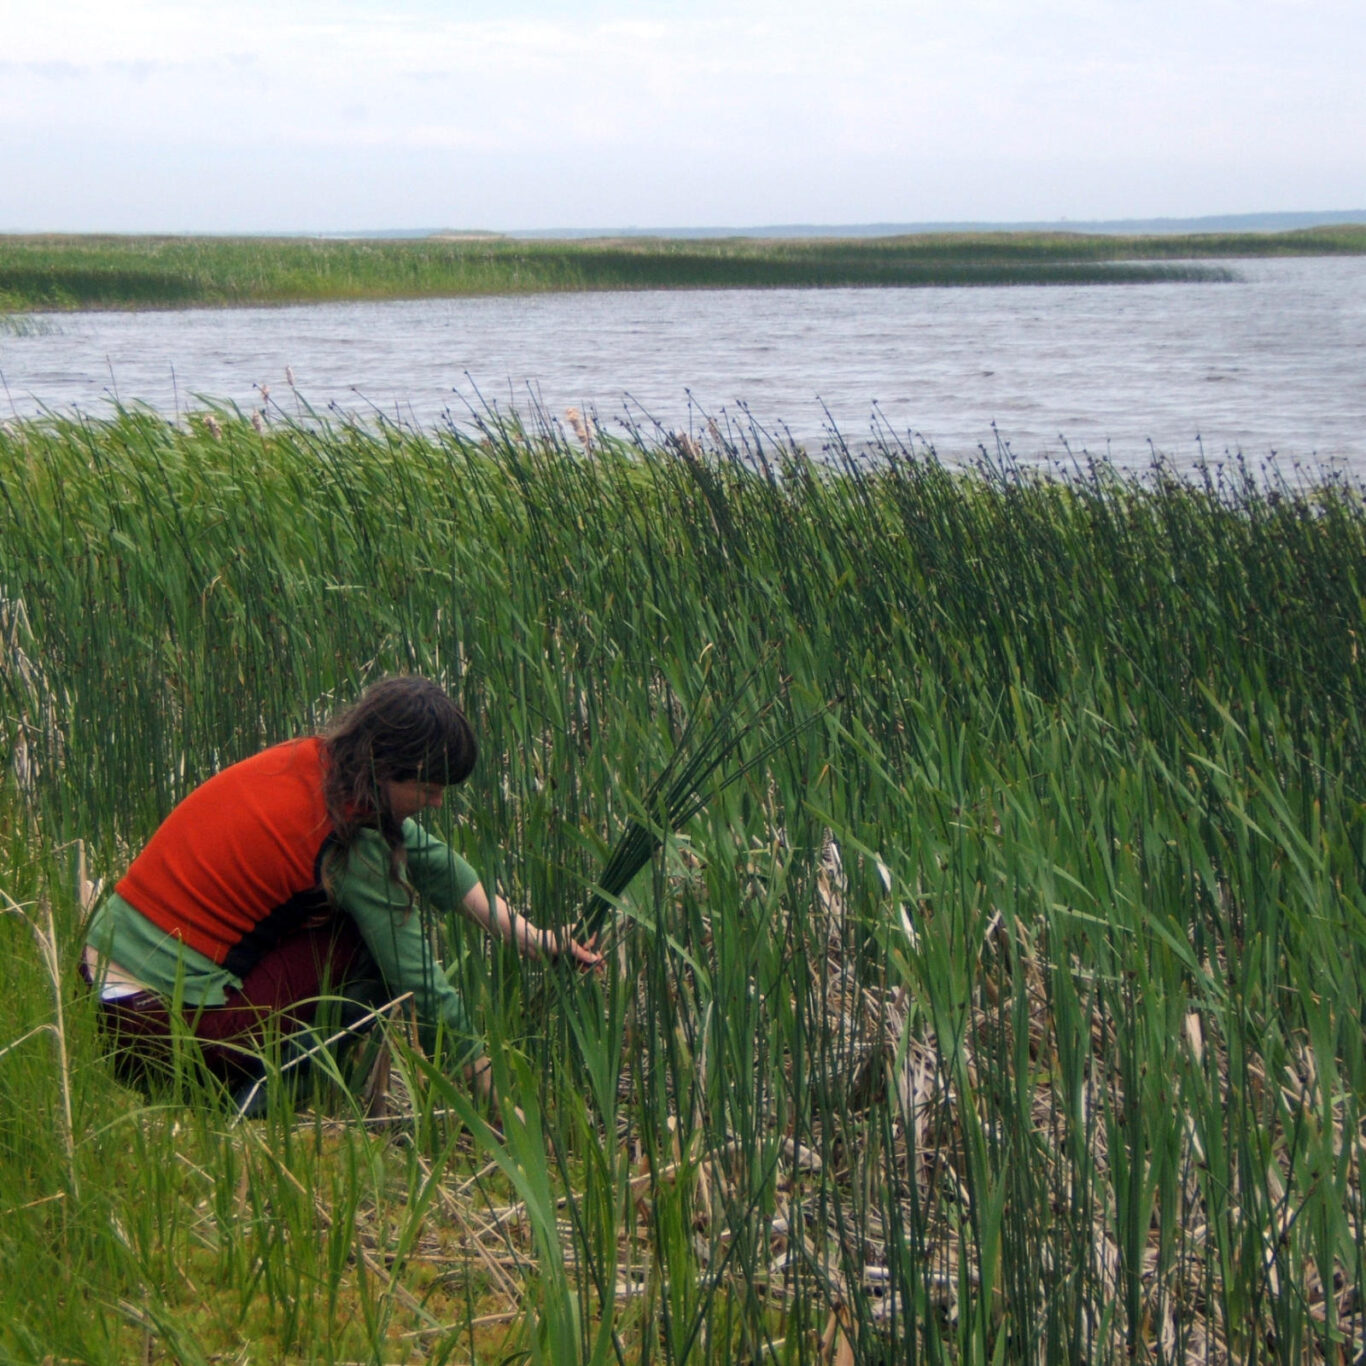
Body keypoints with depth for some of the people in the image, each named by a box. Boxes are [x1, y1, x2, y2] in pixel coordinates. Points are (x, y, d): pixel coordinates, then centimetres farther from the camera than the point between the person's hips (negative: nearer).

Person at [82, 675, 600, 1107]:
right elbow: (421, 987, -13)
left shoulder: (310, 759, 5)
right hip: (175, 1023, -8)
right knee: (371, 937, -2)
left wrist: (533, 938, 15)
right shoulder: (353, 845, -18)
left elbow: (426, 856, 16)